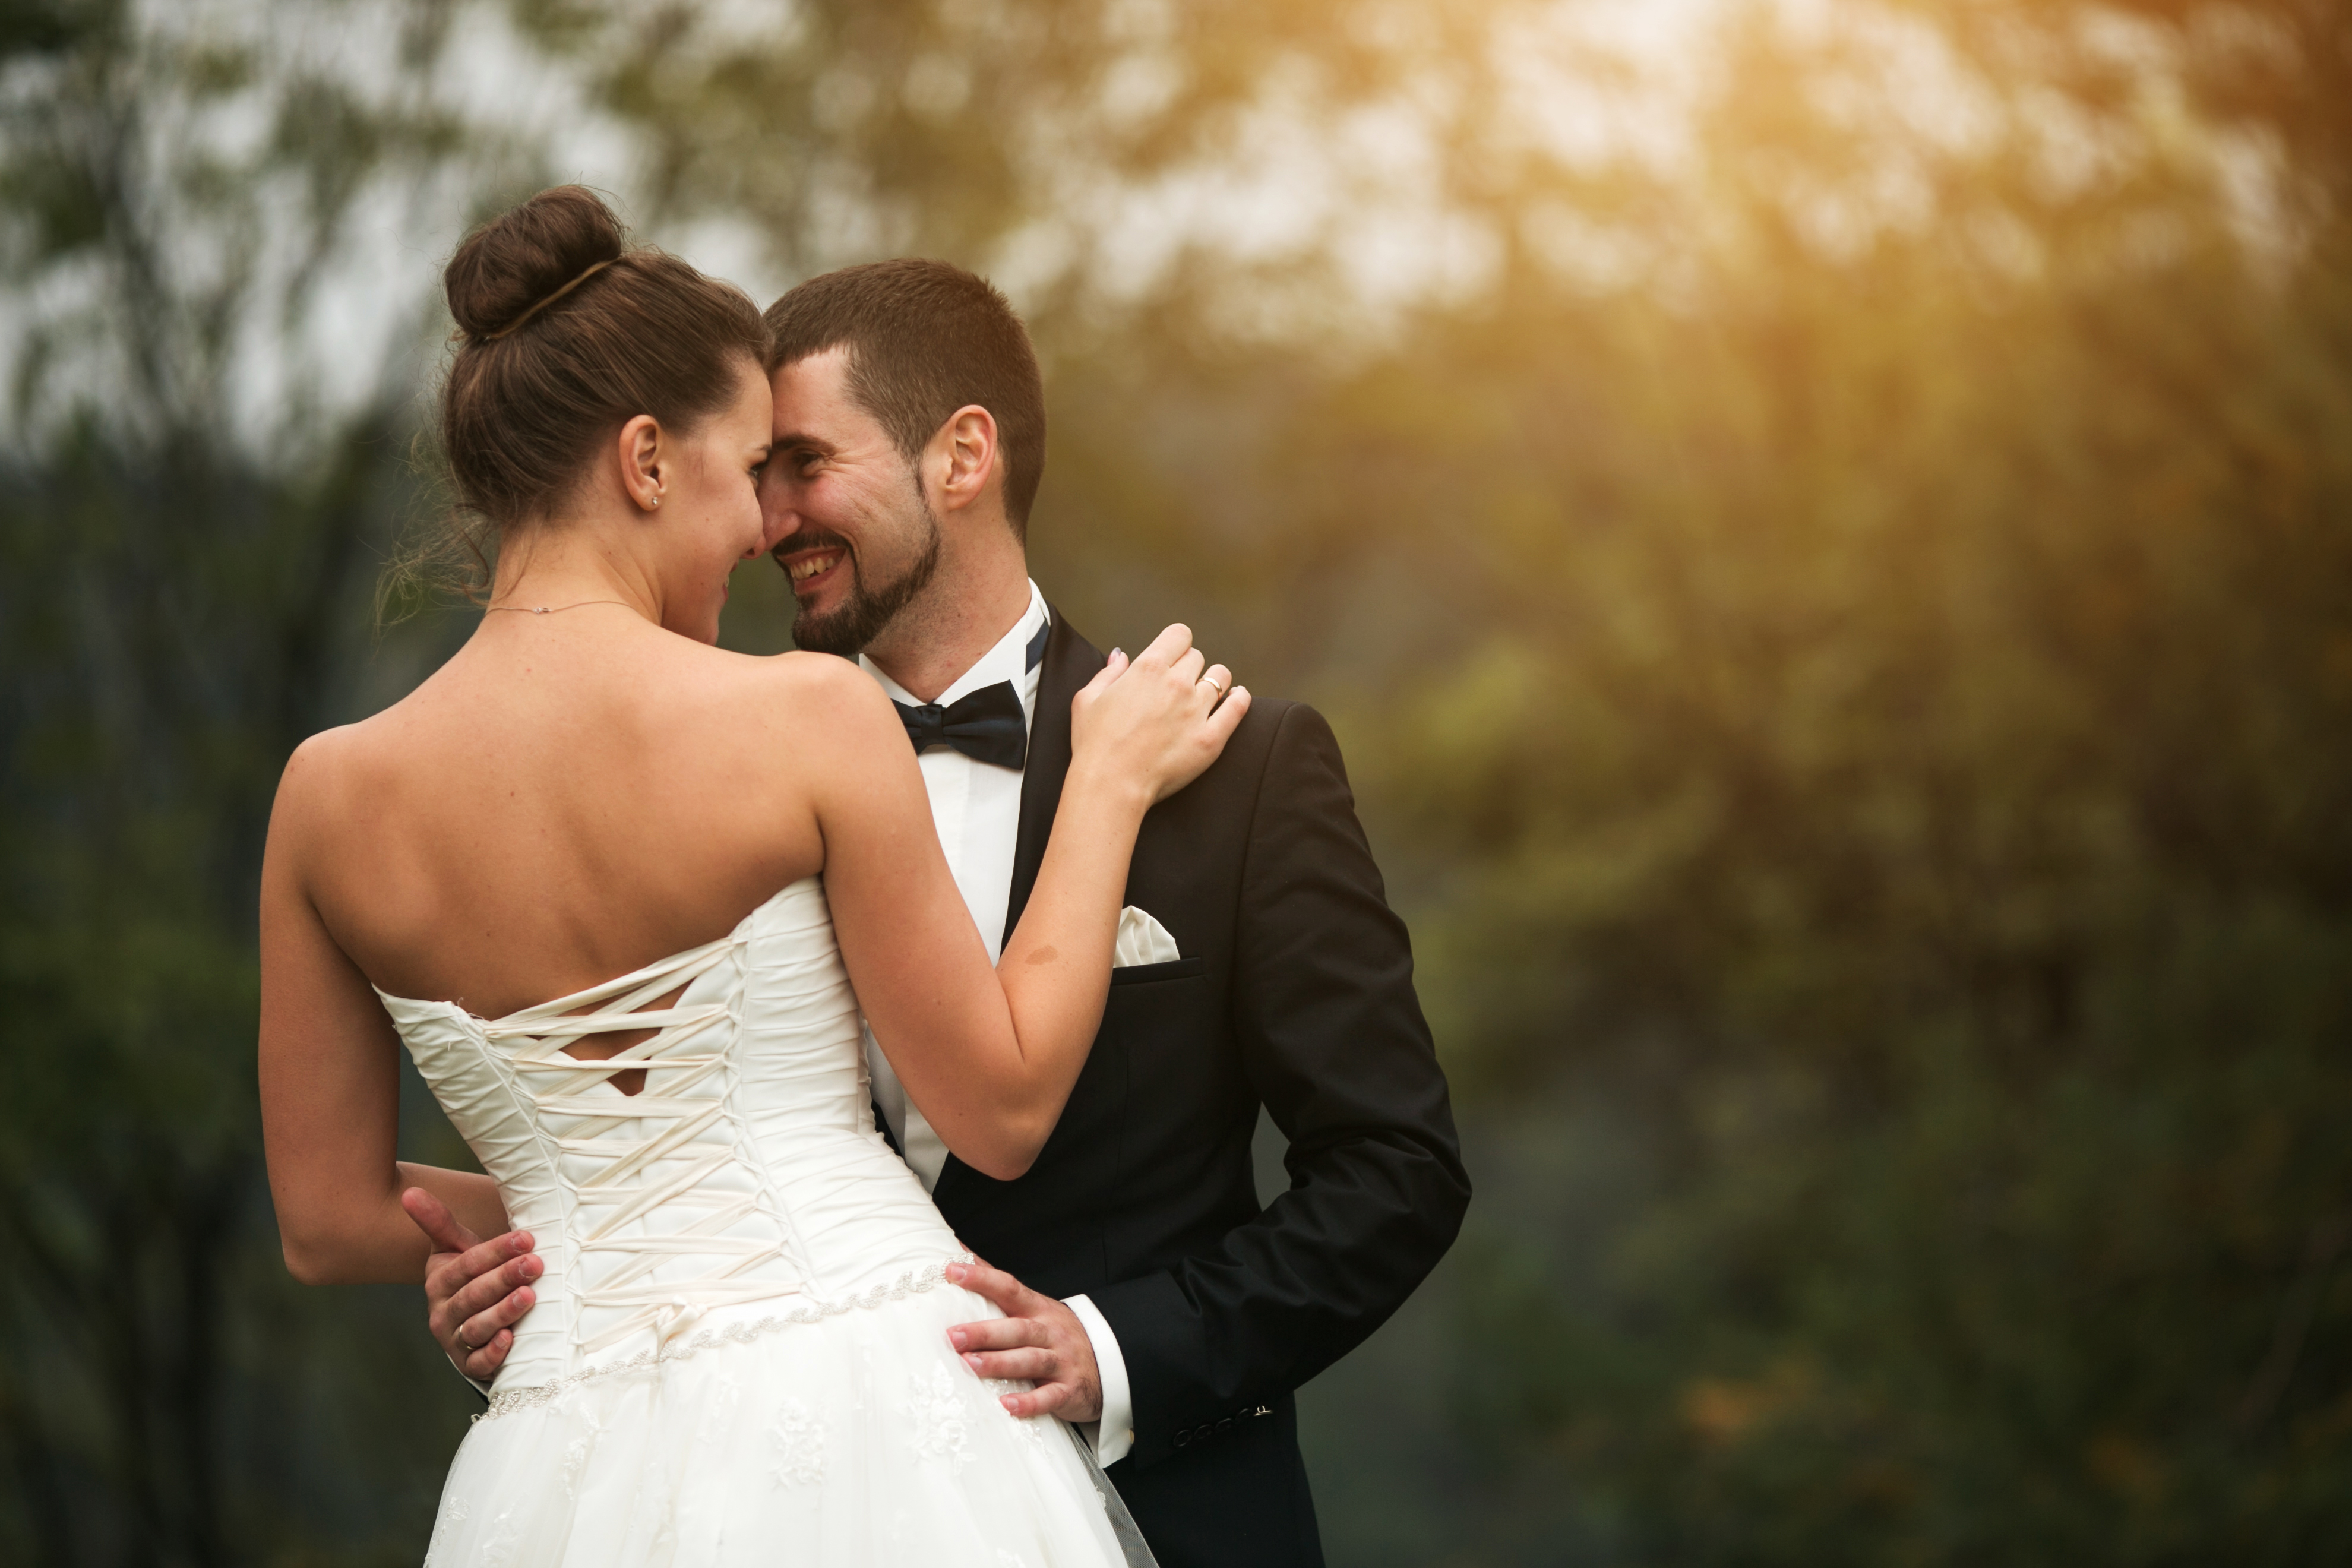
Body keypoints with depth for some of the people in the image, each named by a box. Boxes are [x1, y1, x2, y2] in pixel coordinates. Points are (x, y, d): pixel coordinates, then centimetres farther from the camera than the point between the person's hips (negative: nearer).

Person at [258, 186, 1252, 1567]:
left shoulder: (333, 792, 2)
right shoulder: (807, 715, -9)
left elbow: (330, 1221, 9)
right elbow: (1004, 1112, -3)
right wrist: (1110, 783, 7)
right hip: (866, 1416, -3)